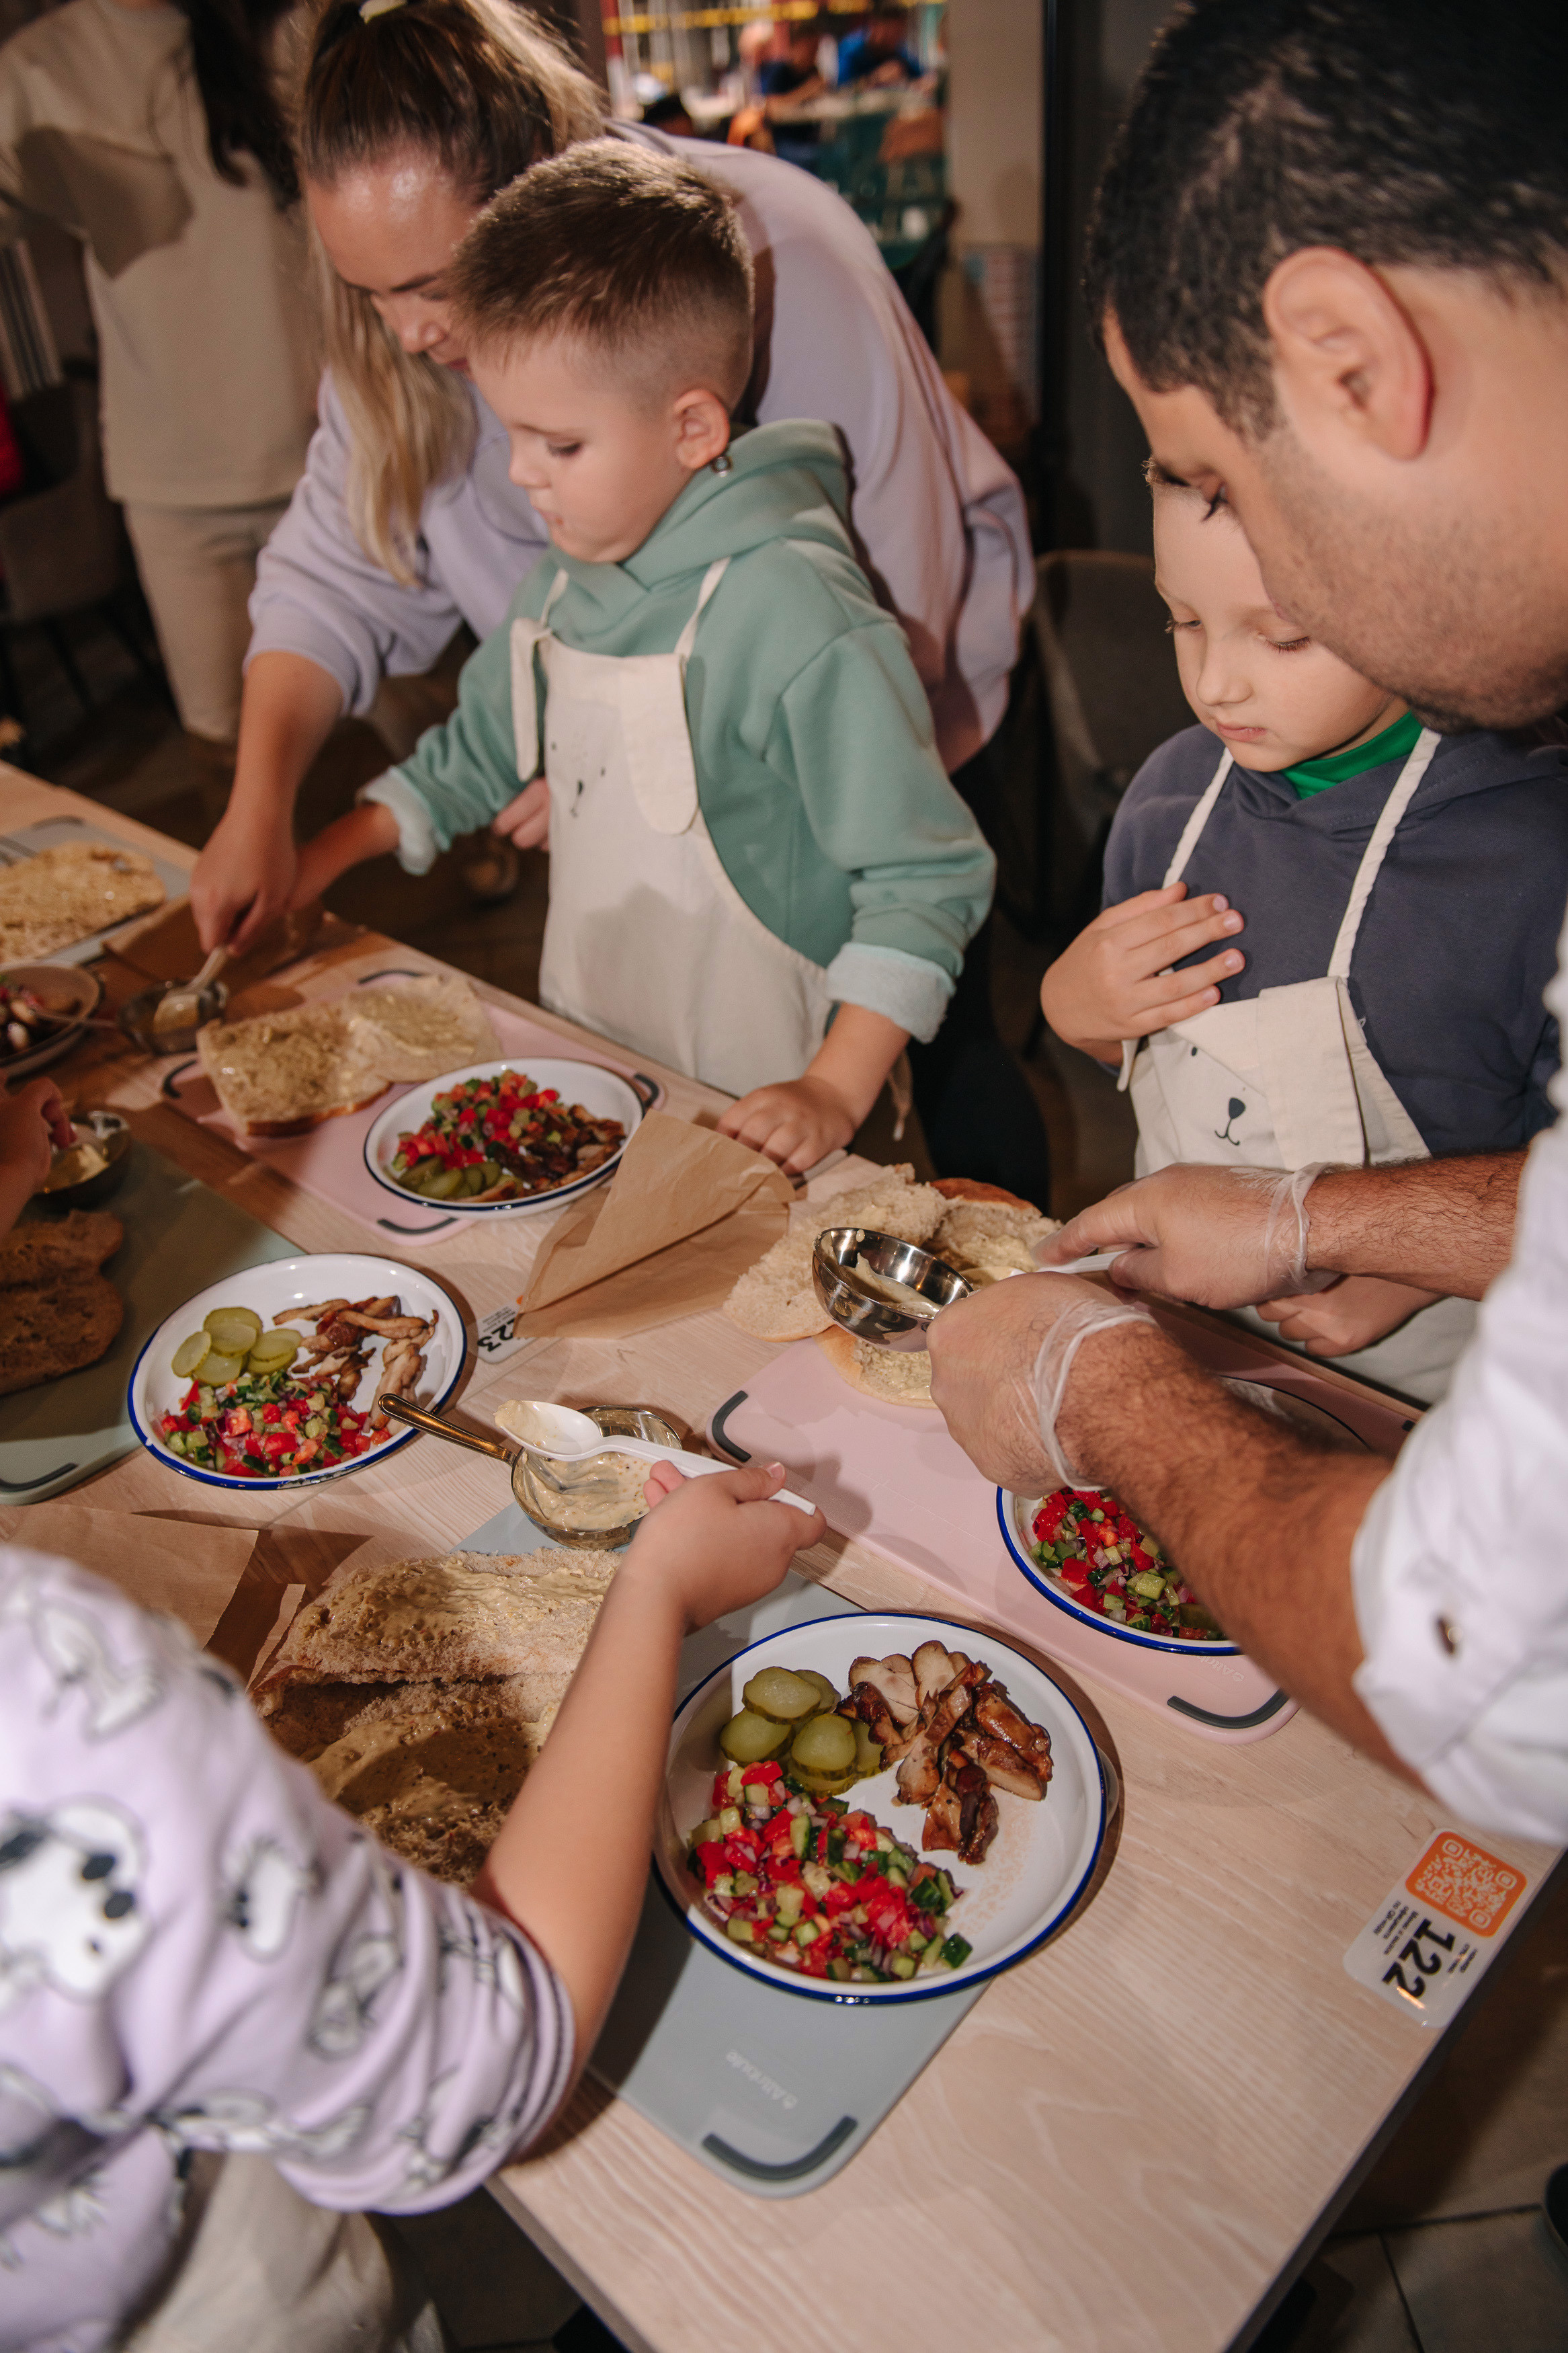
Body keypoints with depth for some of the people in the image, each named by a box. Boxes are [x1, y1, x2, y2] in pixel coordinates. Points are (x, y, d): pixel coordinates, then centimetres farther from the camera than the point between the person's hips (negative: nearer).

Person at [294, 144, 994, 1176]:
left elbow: (927, 877, -21)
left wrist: (836, 1092, -25)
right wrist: (322, 855, 18)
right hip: (586, 1071, 7)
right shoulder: (570, 579, 4)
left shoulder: (798, 616, -23)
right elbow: (484, 746, 21)